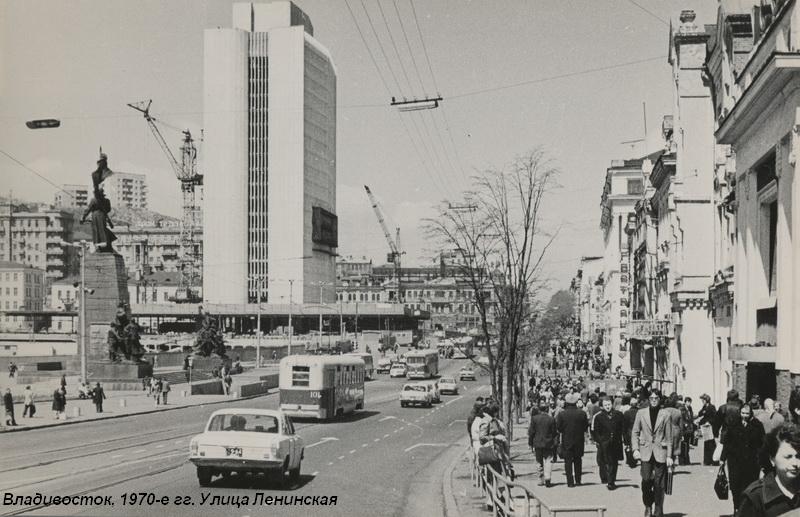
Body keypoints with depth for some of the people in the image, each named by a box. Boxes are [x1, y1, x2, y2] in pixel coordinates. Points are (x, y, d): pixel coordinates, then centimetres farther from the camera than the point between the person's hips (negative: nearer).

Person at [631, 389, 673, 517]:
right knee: (646, 481, -9)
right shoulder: (641, 413, 6)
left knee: (659, 484, 0)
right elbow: (635, 432, 9)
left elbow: (669, 437, 5)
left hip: (660, 452, 0)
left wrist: (669, 456, 2)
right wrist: (635, 449, -3)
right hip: (645, 452, 0)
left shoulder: (665, 415, 3)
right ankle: (648, 506, 13)